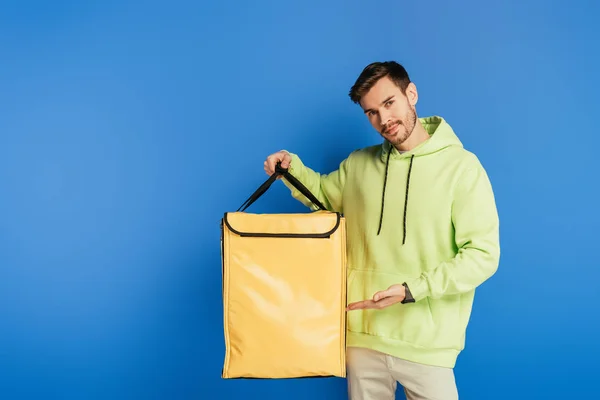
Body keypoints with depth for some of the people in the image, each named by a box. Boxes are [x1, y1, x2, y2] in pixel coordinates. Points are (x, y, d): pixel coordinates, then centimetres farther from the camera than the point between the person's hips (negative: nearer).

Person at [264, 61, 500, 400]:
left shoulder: (462, 166, -10)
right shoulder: (358, 164, 5)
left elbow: (483, 255, -13)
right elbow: (324, 194, 24)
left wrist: (411, 290, -20)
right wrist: (292, 167, 4)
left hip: (427, 344, -4)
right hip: (363, 334, 4)